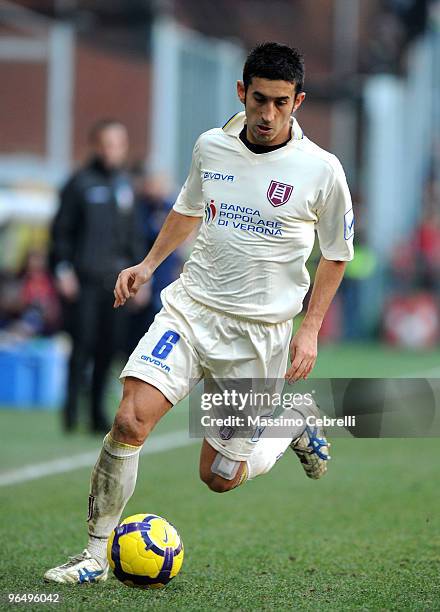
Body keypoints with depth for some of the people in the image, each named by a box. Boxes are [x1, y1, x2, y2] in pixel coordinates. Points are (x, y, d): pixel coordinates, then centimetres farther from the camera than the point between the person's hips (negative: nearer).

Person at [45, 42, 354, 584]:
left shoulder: (321, 170, -9)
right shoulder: (211, 146, 1)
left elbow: (336, 254, 4)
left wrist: (309, 330, -1)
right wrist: (148, 265, 16)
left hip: (260, 331, -2)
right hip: (191, 307, 2)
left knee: (220, 477, 2)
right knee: (131, 420, -20)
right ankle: (96, 555, -10)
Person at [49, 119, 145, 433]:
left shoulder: (125, 184, 12)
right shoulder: (80, 183, -3)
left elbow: (133, 233, 19)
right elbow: (61, 229, -2)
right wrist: (63, 269, -10)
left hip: (115, 279, 5)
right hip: (83, 279, -5)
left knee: (108, 347, 4)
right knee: (84, 342, -9)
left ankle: (98, 412, 12)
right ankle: (72, 407, -2)